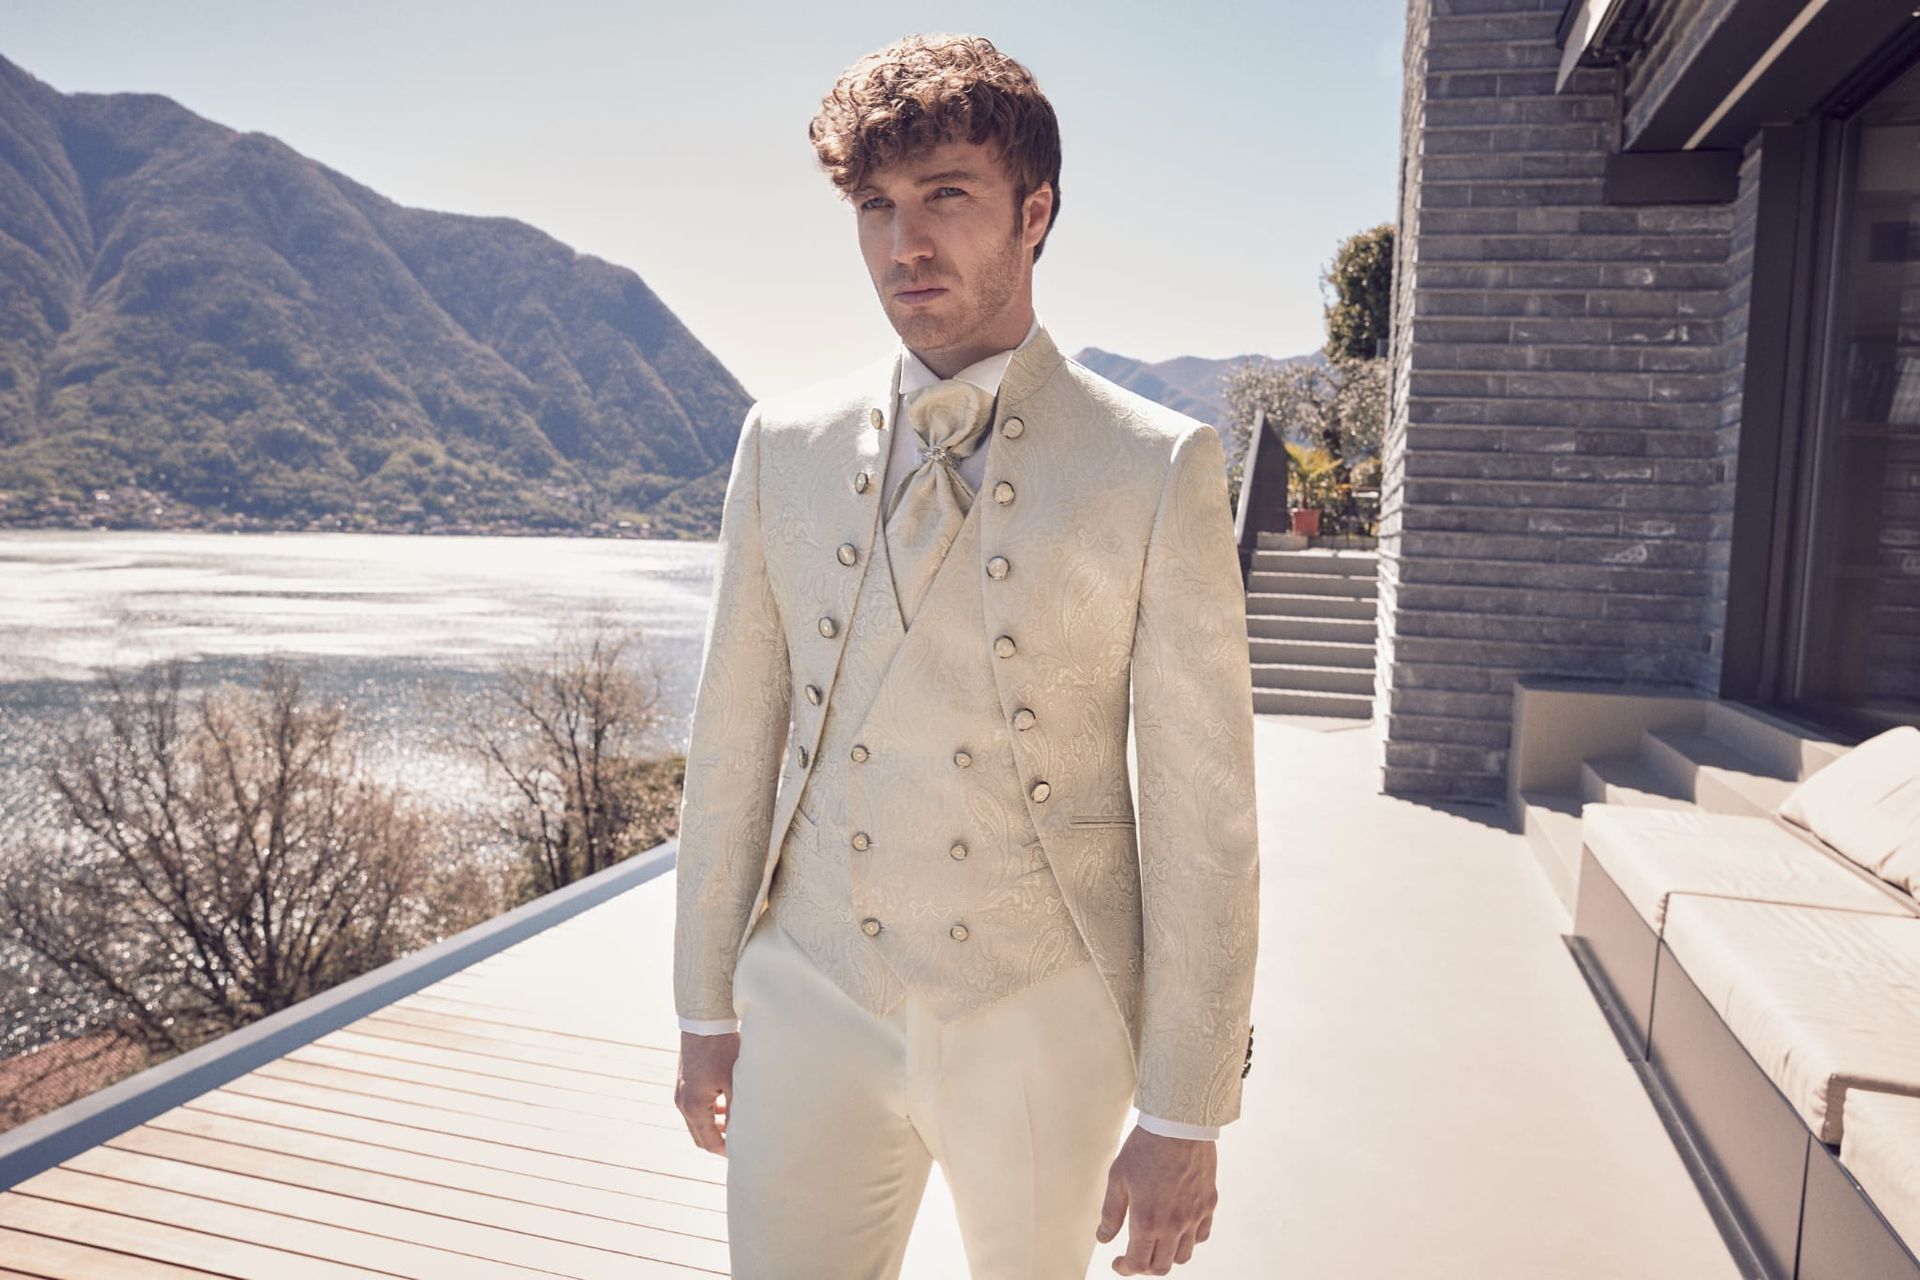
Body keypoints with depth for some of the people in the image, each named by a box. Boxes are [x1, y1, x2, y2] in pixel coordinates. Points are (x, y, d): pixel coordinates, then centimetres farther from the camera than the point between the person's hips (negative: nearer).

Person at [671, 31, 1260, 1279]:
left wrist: (1184, 1119, -6)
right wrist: (706, 1004, 9)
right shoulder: (784, 444, 1)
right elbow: (734, 741, 5)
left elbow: (1204, 812, -8)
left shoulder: (1158, 468, -9)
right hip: (811, 1002, 2)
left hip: (1045, 1021, -1)